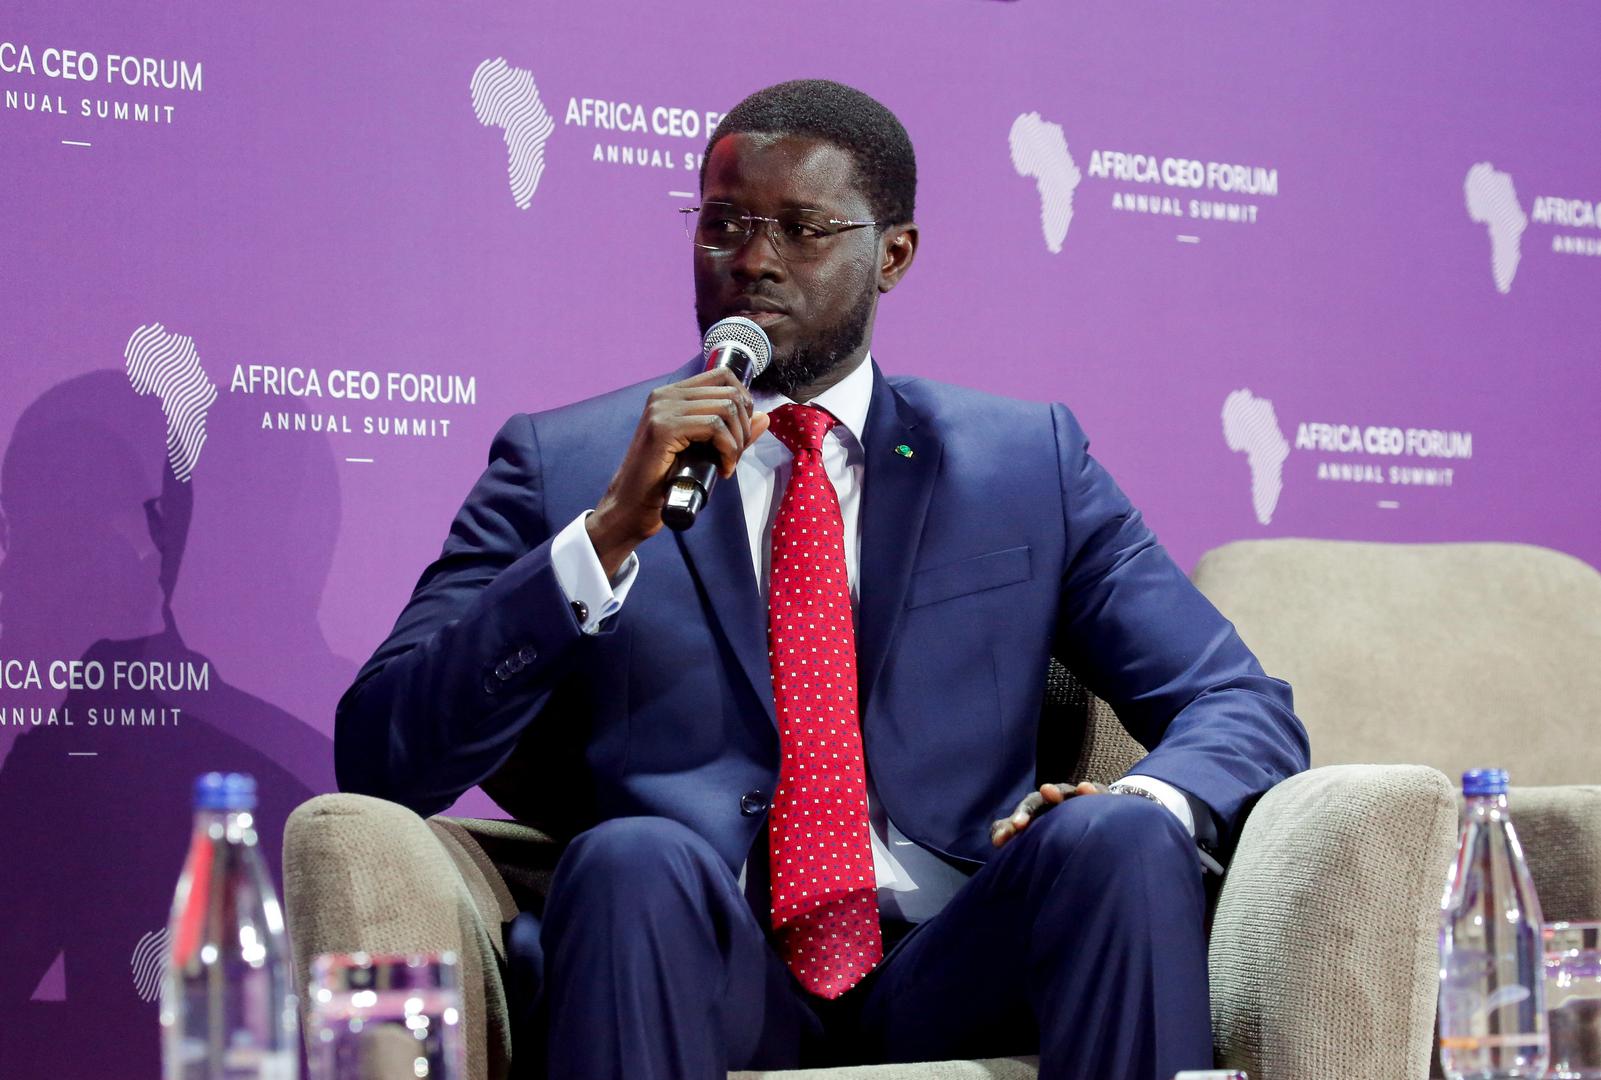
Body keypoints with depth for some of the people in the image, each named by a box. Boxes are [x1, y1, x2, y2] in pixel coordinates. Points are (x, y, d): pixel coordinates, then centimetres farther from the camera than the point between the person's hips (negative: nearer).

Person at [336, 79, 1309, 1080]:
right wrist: (610, 531, -15)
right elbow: (380, 760, -3)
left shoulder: (1030, 463, 14)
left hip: (945, 966, 2)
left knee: (1120, 840, -27)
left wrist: (1146, 800, -15)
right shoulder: (560, 466, 8)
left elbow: (1247, 710, 10)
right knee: (632, 860, -34)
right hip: (697, 966, -2)